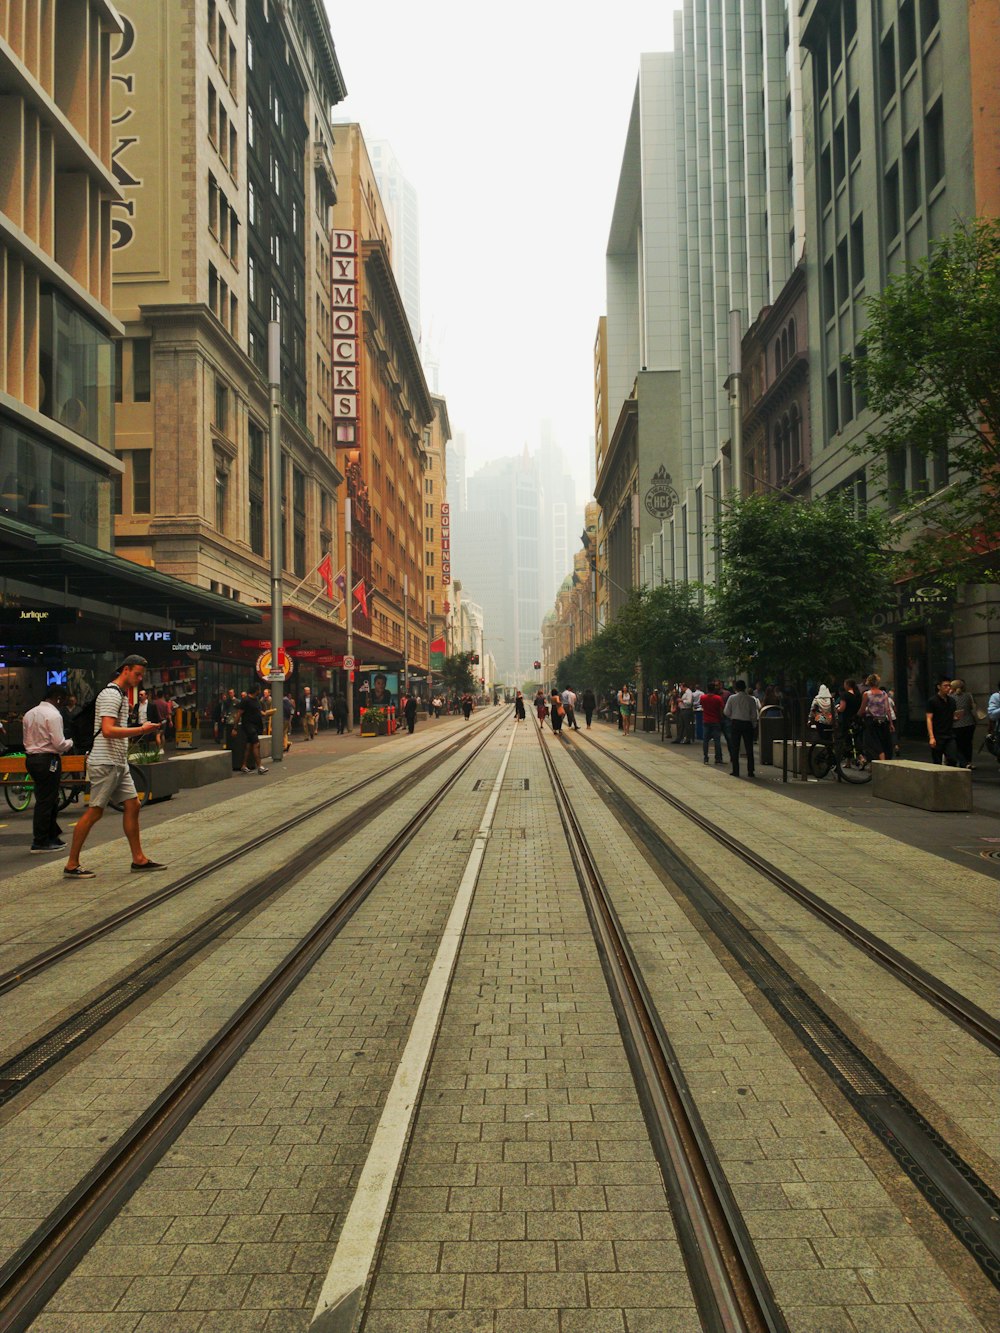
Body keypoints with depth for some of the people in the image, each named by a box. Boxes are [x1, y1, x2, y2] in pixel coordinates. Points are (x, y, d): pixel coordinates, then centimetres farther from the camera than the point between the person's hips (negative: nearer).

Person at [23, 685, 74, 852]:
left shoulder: (29, 713, 11)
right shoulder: (53, 715, -15)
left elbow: (26, 741, 15)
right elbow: (59, 744, -18)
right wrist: (70, 743, 1)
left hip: (31, 757, 9)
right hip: (48, 760, -9)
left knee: (49, 799, 17)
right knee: (46, 800, -1)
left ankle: (53, 836, 25)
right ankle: (40, 842, 5)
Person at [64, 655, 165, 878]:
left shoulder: (122, 694, 18)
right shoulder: (110, 695, -14)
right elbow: (108, 730, -25)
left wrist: (141, 731, 17)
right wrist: (141, 730, -24)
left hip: (119, 763, 10)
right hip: (105, 763, -10)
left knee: (132, 805, 8)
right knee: (94, 812, -4)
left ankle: (139, 859, 14)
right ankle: (71, 865, 5)